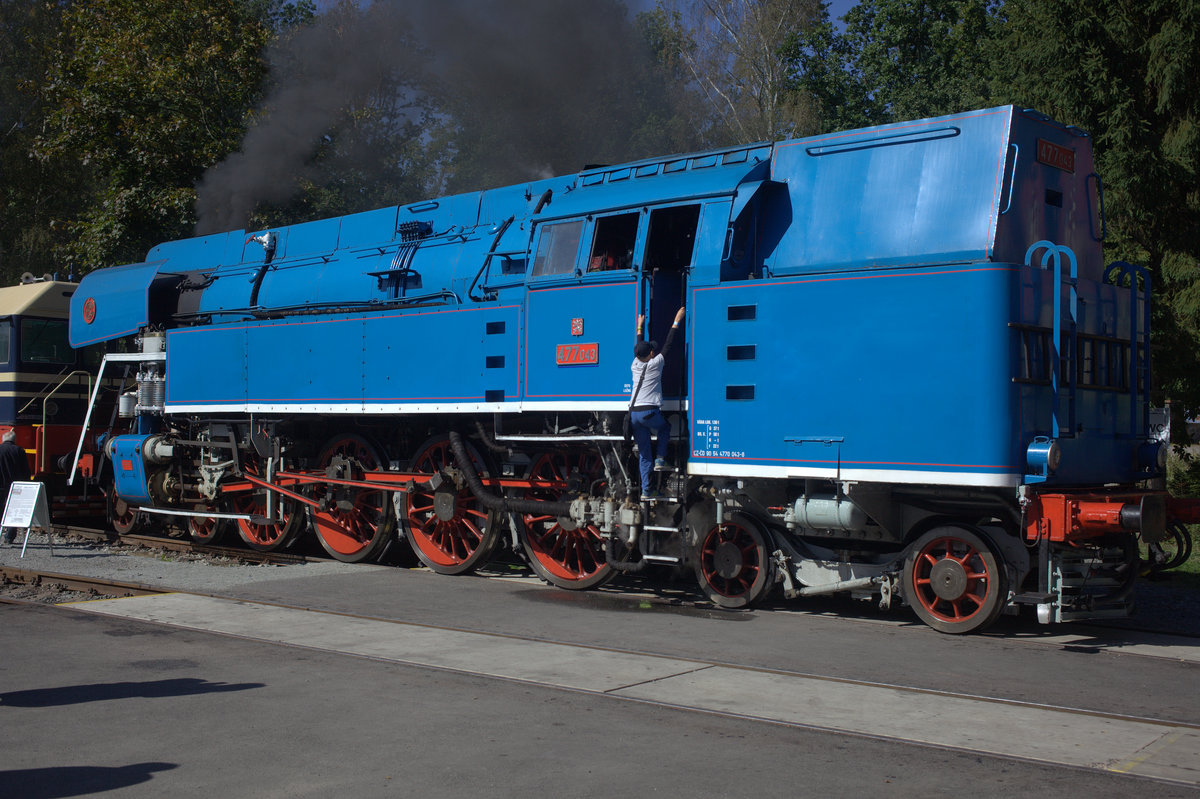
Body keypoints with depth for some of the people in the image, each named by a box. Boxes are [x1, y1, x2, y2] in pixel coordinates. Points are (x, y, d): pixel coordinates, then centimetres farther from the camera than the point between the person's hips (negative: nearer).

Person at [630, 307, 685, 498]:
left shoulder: (635, 365, 13)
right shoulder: (655, 364, 1)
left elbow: (638, 348, 32)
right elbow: (668, 345, 7)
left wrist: (640, 327, 44)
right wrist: (676, 322, 14)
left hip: (633, 413, 5)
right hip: (650, 412, -5)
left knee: (644, 453, 8)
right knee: (665, 429, 29)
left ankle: (646, 489, 4)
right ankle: (660, 460, 10)